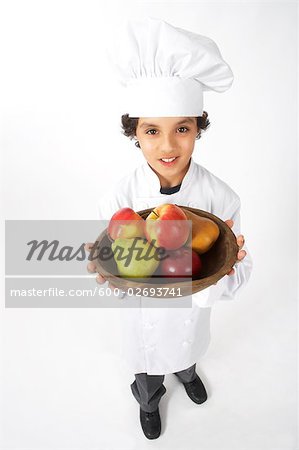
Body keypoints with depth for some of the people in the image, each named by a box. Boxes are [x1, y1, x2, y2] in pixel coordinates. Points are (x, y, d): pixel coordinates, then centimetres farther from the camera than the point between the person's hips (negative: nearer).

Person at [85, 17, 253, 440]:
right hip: (145, 316, -1)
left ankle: (187, 373, 73)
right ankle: (149, 402, 67)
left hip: (192, 312, 1)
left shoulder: (221, 197, -25)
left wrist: (222, 271, -40)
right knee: (148, 362, 30)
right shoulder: (118, 199, -28)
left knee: (187, 352, 34)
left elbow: (239, 273, -17)